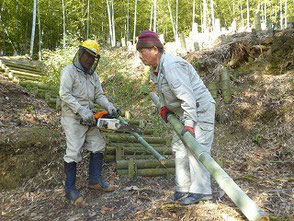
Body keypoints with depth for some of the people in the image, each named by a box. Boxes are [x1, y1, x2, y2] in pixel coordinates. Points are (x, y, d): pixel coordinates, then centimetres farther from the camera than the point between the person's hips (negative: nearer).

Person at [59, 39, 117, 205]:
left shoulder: (93, 75, 15)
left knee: (98, 146, 8)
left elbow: (99, 95, 9)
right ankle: (70, 188, 8)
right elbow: (65, 94, -17)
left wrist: (108, 105, -11)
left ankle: (95, 180, 20)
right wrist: (82, 111, -23)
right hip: (72, 118, -7)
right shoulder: (69, 71, -7)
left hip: (88, 118, 8)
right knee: (74, 152, -6)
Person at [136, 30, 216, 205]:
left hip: (200, 109, -10)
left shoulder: (171, 66, -25)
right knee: (180, 146, 11)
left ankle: (201, 191, 3)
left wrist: (189, 124, -32)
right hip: (187, 112, 10)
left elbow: (187, 96, -30)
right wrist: (165, 106, 5)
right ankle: (184, 188, 21)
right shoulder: (154, 69, 6)